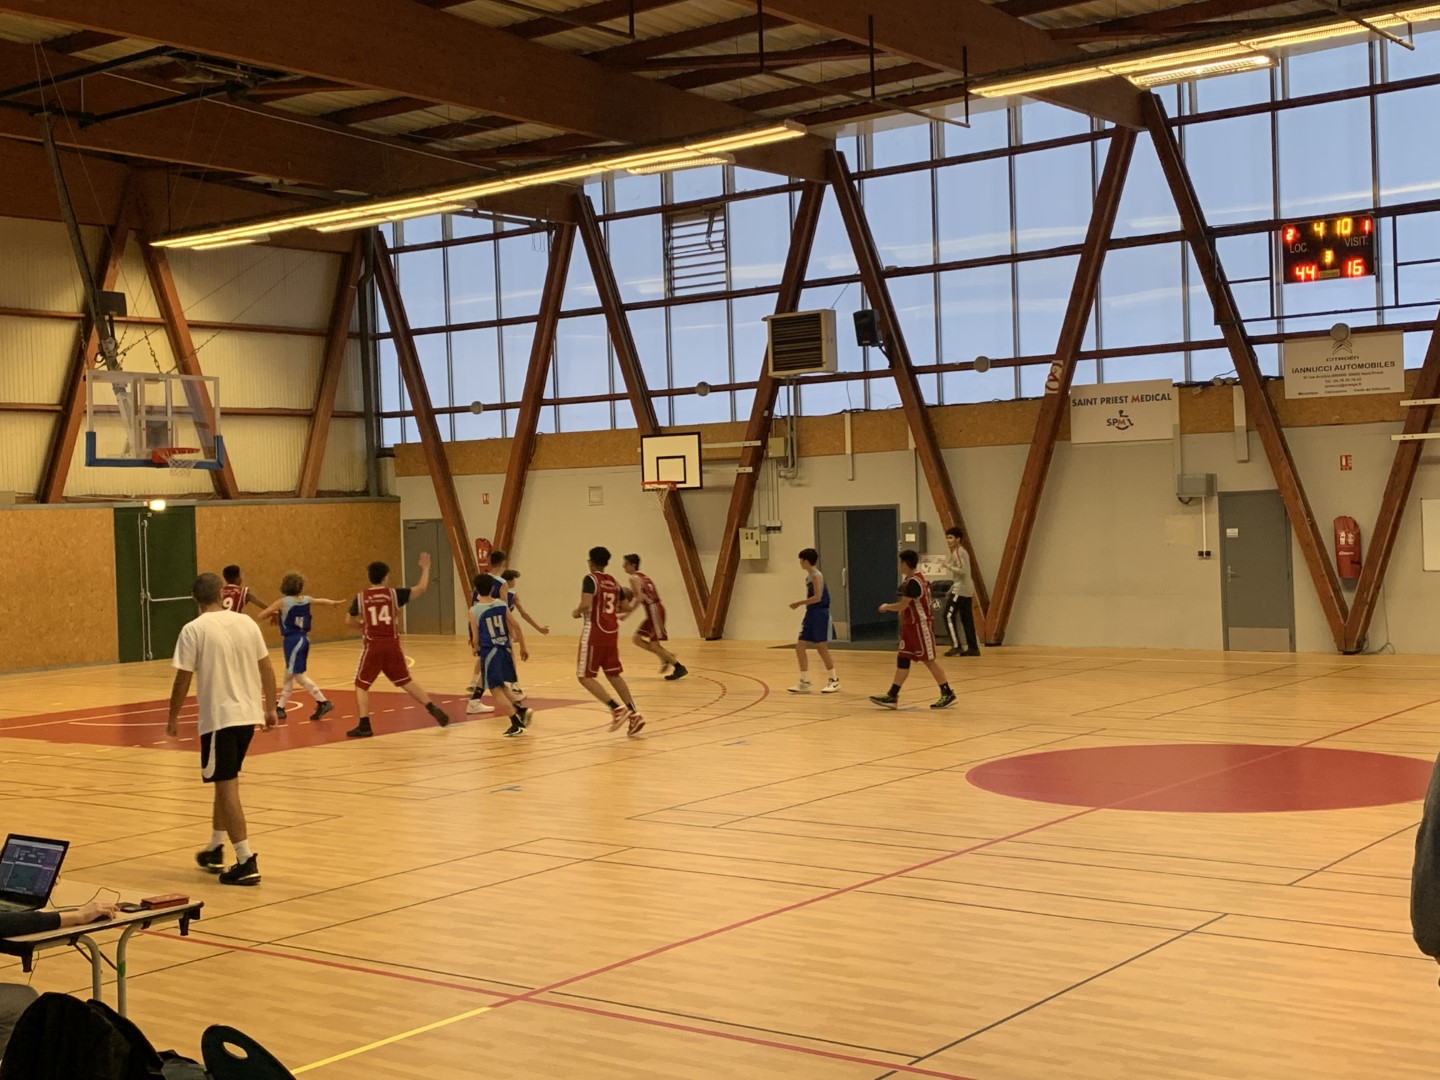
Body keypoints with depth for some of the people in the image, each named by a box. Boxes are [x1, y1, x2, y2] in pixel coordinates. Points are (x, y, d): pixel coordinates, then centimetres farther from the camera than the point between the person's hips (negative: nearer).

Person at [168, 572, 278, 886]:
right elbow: (266, 669, 8)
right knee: (225, 781, 21)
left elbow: (183, 679, -9)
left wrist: (174, 717, 3)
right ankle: (215, 850, 34)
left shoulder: (194, 629, -9)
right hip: (248, 714, 6)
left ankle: (246, 863, -7)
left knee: (227, 787, -2)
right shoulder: (247, 623, 4)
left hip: (218, 718, -5)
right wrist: (270, 707, 19)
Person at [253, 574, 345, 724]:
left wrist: (273, 614, 13)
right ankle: (280, 708, 26)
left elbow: (260, 617, -7)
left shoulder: (282, 602, -8)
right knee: (289, 674, 17)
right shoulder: (306, 599, 6)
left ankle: (323, 702, -15)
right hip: (303, 639, 7)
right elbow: (322, 601, 29)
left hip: (292, 640, -7)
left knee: (298, 675, -7)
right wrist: (335, 603, 50)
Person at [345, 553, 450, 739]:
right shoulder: (394, 594, -1)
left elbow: (351, 620, 12)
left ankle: (364, 726, -1)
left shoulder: (360, 597, -1)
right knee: (406, 681, 16)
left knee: (361, 685, 8)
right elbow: (421, 589, 5)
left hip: (373, 646, -2)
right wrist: (425, 567, 17)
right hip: (392, 645, 2)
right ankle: (433, 709, 9)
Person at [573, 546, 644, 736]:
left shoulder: (590, 579, -8)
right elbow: (626, 607, 17)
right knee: (614, 675, 14)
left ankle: (616, 708, -14)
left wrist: (576, 612, -3)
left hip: (595, 632, -7)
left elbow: (586, 605, -23)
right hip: (612, 632, 7)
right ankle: (633, 715, 5)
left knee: (585, 677, -1)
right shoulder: (613, 582, 13)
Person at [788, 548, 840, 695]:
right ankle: (804, 682, 8)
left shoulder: (816, 575, -14)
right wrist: (800, 604, 9)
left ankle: (834, 680, 12)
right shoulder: (809, 576, 14)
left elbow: (817, 597, -21)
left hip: (820, 614, -9)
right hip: (811, 614, 9)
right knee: (800, 647, 4)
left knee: (821, 648, -2)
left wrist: (799, 603, -17)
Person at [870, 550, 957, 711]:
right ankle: (892, 696, 8)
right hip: (911, 625, 10)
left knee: (929, 660, -3)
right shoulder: (911, 579, 12)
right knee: (902, 659, 7)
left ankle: (947, 694, 6)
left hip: (920, 625, -10)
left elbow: (902, 605, -21)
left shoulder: (913, 582, -21)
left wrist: (886, 607, -5)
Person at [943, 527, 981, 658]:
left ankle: (956, 646, -10)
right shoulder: (962, 551, 18)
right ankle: (973, 648, 7)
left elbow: (963, 570, -22)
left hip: (959, 589, -10)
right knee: (967, 619, 8)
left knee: (949, 616, -7)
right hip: (967, 590, 10)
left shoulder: (958, 552, -12)